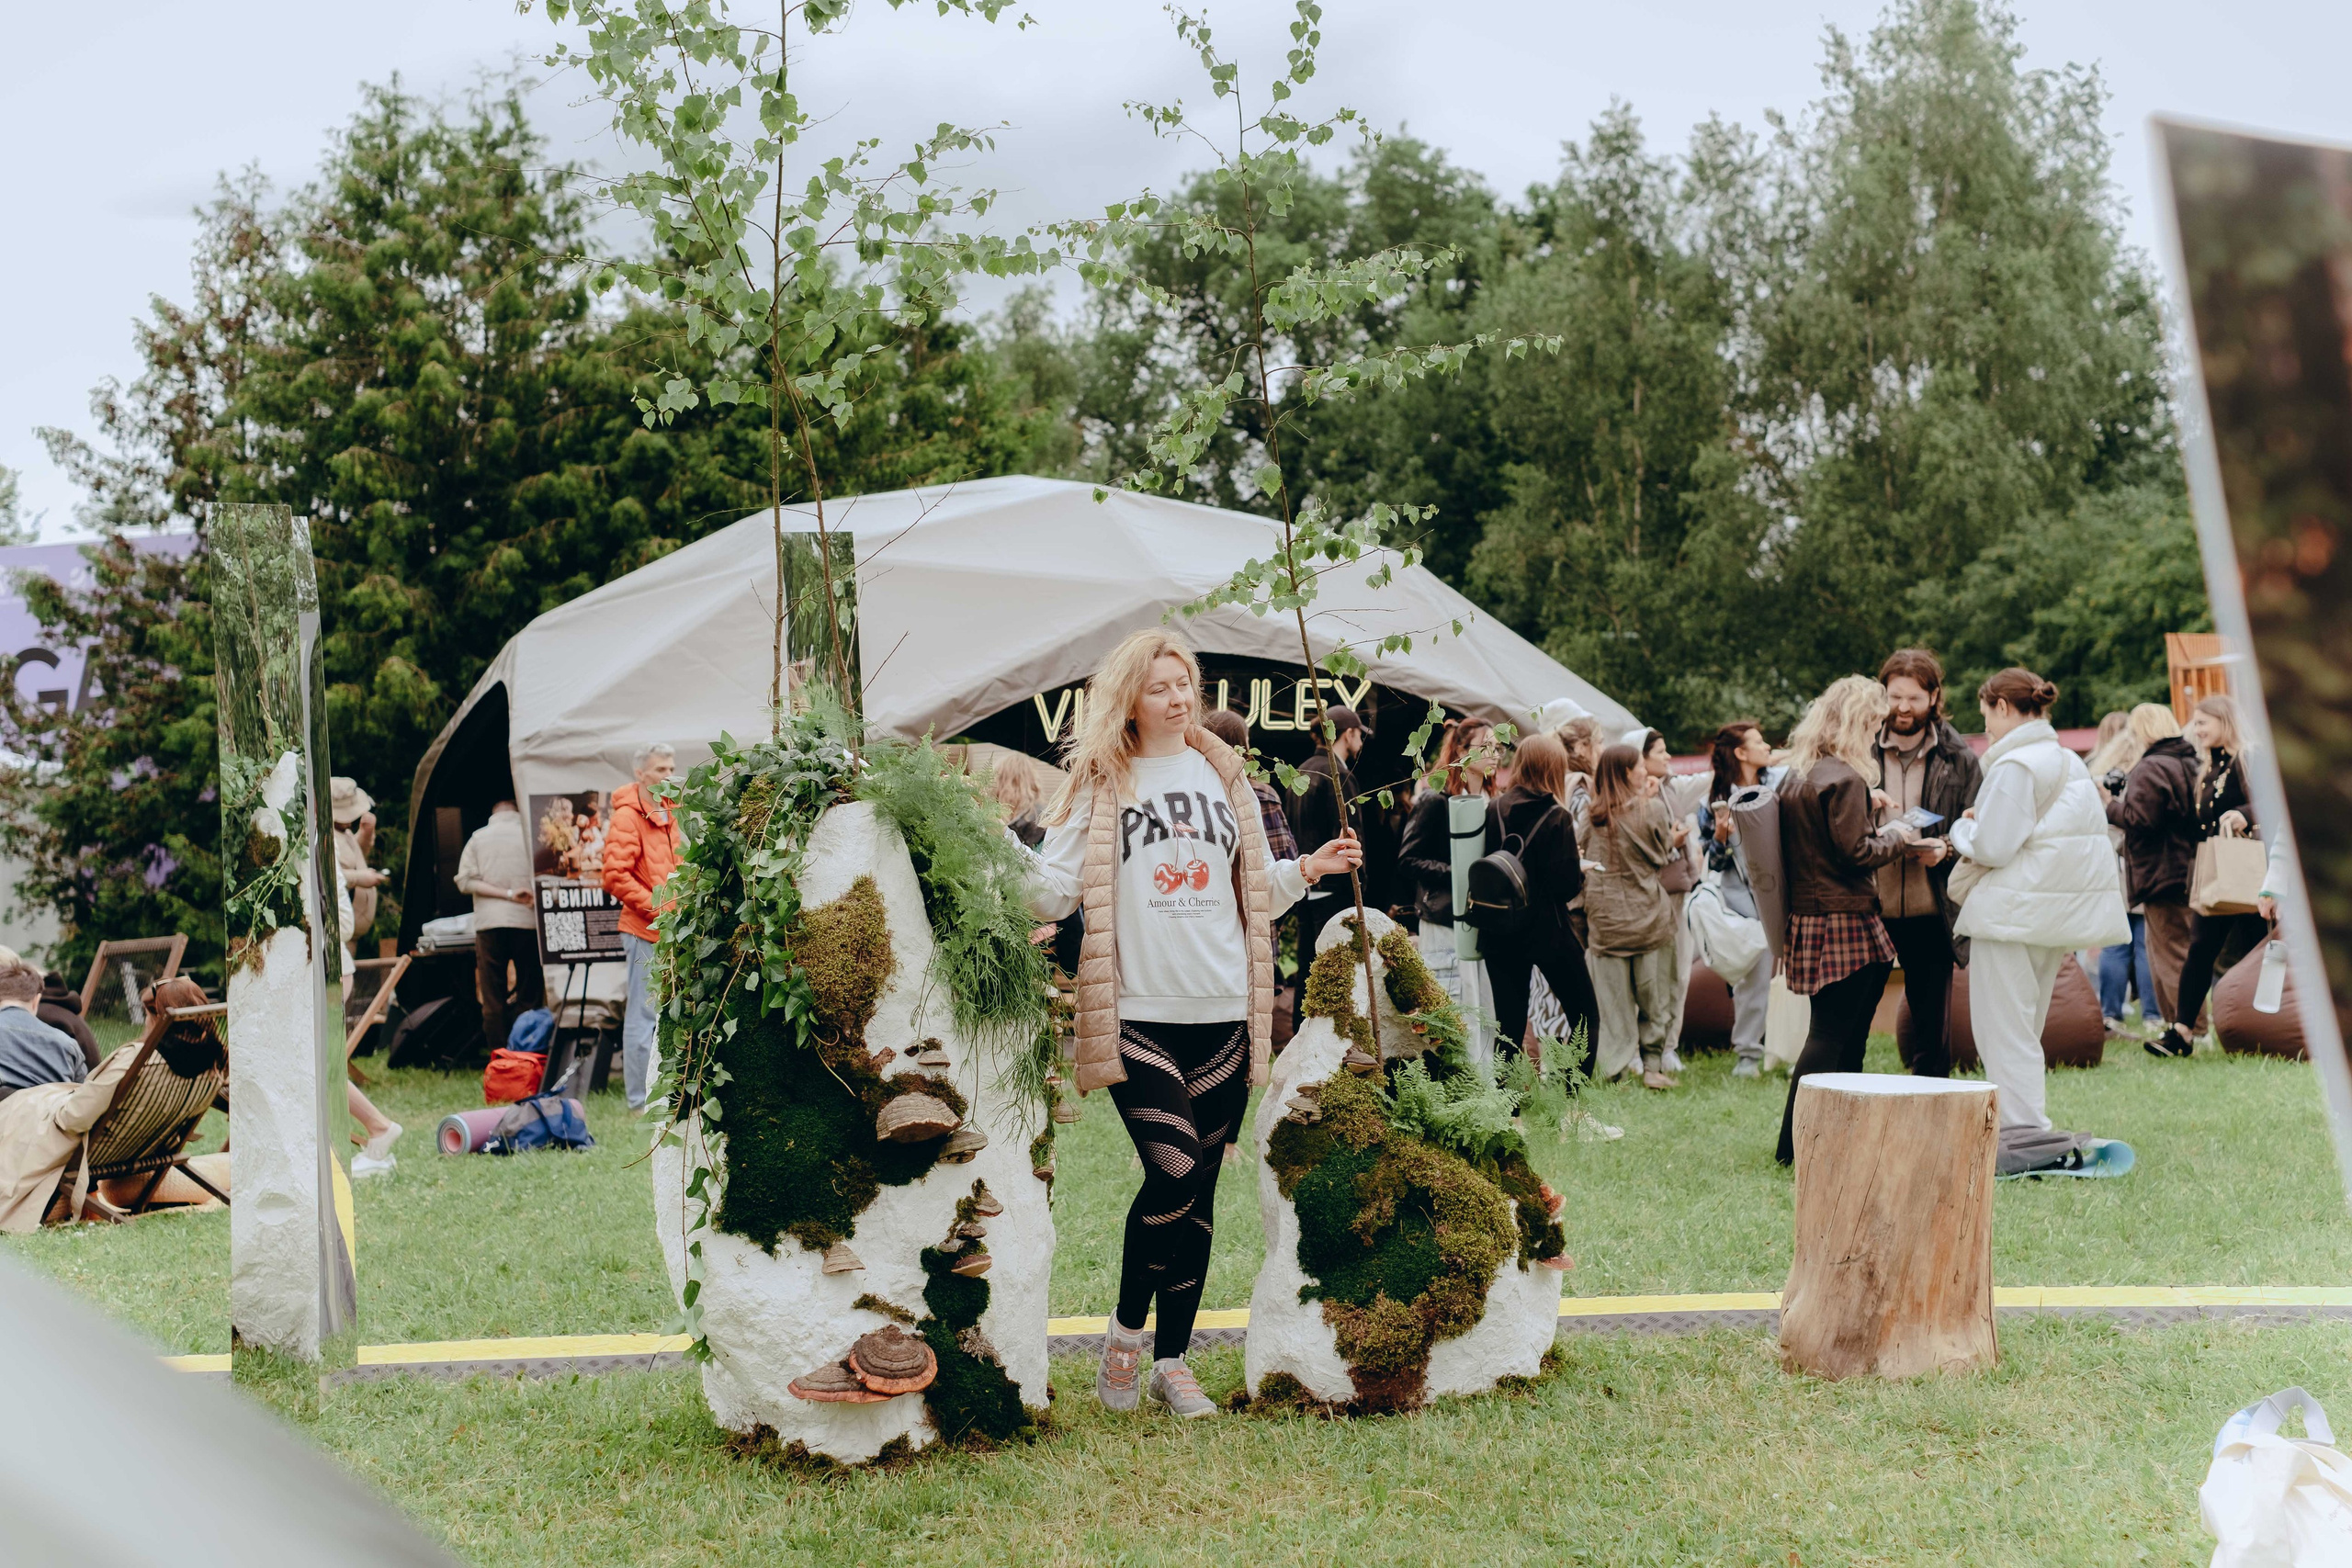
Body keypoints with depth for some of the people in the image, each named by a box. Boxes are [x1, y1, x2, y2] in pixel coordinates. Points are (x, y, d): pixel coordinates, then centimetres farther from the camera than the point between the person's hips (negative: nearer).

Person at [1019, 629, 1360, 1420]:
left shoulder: (1224, 777, 14)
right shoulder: (1099, 782, 3)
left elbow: (1255, 891, 22)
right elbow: (1053, 892, -4)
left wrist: (1307, 869, 6)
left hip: (1222, 1014, 4)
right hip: (1136, 1013, -4)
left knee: (1198, 1193, 7)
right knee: (1174, 1171, -17)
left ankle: (1172, 1361, 19)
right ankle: (1125, 1333, 6)